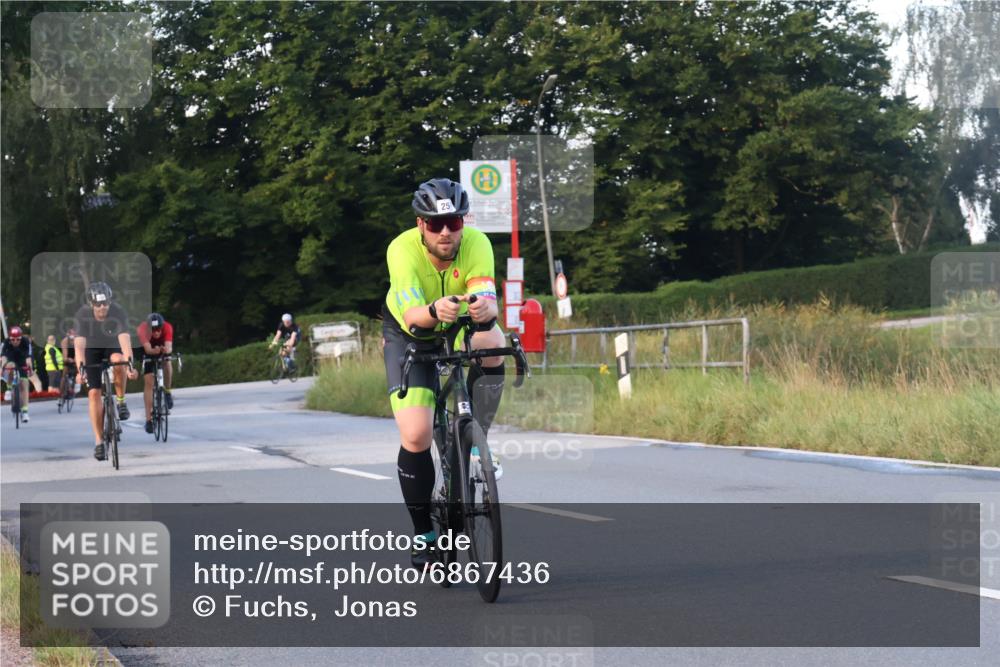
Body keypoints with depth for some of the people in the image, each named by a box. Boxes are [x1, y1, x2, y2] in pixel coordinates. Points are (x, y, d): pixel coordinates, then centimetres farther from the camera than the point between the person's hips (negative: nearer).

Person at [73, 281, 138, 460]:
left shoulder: (118, 312, -29)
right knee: (94, 393, -12)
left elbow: (124, 338, -41)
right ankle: (98, 441, -4)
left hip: (113, 347, 0)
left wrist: (129, 363, -55)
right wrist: (80, 368, -51)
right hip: (92, 350, 0)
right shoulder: (82, 315, -28)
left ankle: (121, 401, -13)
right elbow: (79, 343, -37)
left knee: (118, 360, -37)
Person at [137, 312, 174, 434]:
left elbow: (169, 347, -45)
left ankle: (167, 392, 1)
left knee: (167, 364, -27)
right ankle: (149, 419, -10)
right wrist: (154, 351, -70)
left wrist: (166, 350, -68)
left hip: (163, 348, 2)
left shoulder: (167, 327, -34)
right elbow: (147, 348, -48)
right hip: (148, 352, -2)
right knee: (148, 381, -12)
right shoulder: (142, 329, -37)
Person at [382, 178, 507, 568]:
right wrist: (435, 310, -66)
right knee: (416, 435, -15)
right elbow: (412, 317, -44)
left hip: (460, 328, 2)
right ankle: (423, 532, 5)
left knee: (493, 344, -34)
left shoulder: (475, 244, -28)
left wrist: (484, 308, -67)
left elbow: (487, 298, -43)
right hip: (409, 333, -2)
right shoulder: (402, 250, -32)